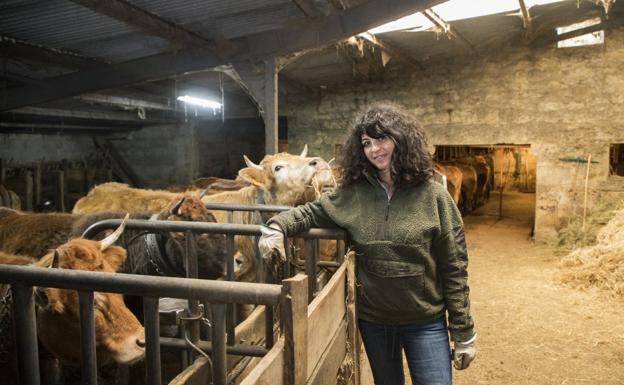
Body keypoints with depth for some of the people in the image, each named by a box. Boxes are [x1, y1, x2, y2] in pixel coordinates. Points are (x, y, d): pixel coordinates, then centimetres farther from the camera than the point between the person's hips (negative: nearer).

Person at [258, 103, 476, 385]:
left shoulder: (432, 196, -11)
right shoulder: (353, 194, -5)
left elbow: (454, 268, -8)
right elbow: (311, 212, 3)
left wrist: (463, 333, -7)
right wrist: (276, 226, -19)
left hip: (425, 323, -2)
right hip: (372, 320, 3)